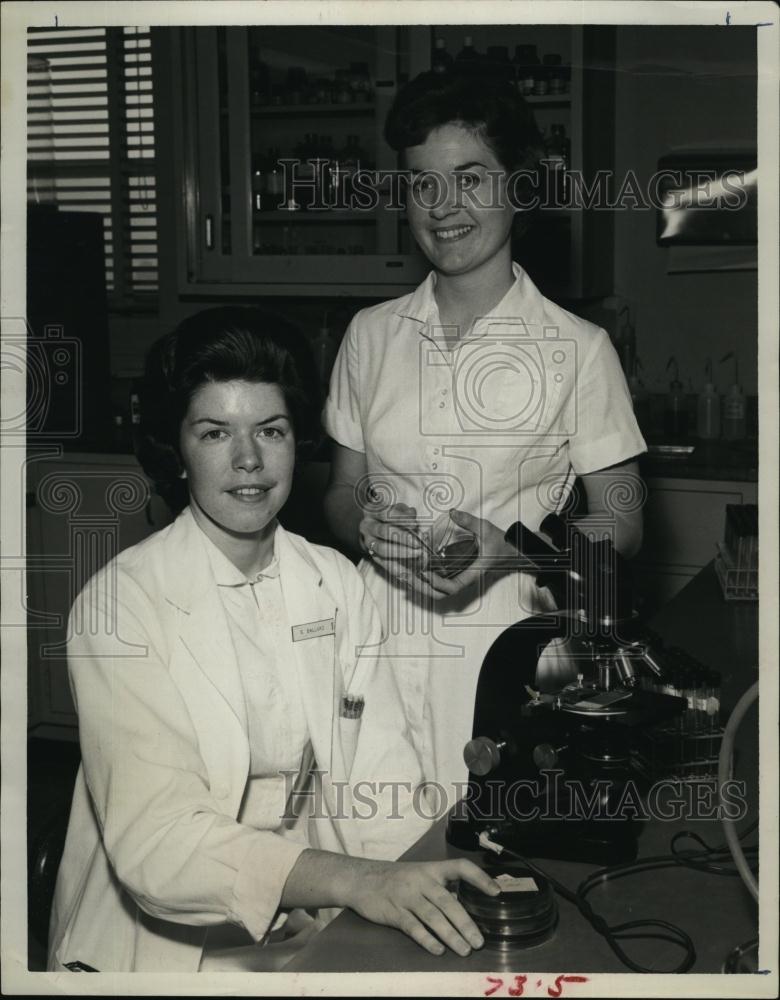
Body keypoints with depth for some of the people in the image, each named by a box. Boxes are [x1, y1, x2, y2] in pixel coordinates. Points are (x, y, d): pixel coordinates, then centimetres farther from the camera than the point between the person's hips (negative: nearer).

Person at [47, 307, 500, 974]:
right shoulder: (121, 605, -11)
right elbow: (156, 842, -20)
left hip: (319, 933, 4)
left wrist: (430, 888, -19)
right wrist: (357, 881, -32)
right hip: (171, 950, -4)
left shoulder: (338, 584, 6)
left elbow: (381, 785, 0)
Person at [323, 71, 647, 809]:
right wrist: (367, 525, -7)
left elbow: (621, 525, 2)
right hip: (383, 650, 2)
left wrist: (510, 550, -15)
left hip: (511, 660, -2)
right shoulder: (370, 336, 8)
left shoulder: (578, 349, -2)